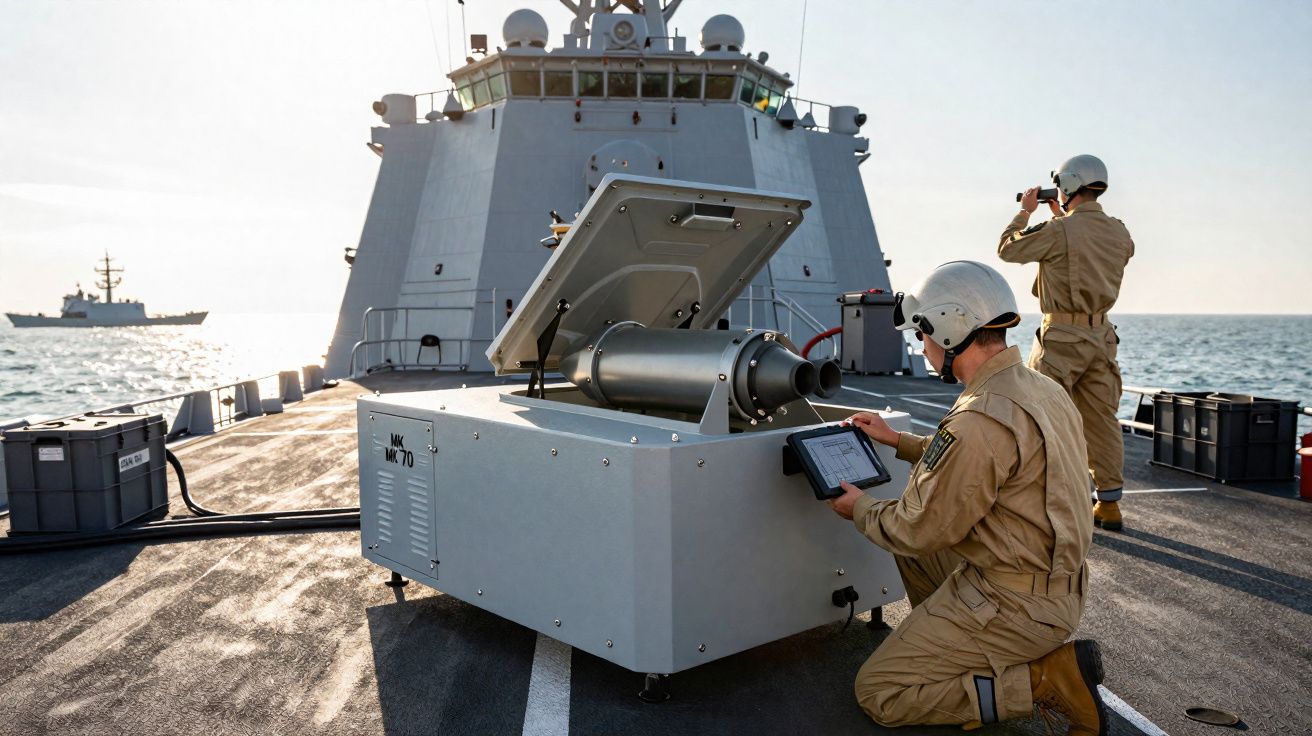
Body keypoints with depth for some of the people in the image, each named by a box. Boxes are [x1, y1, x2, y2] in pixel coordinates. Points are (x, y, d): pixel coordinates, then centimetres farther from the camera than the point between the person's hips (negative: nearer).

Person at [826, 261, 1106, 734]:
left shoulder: (982, 419, -27)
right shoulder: (1040, 388, 4)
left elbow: (923, 528, -19)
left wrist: (861, 510, 0)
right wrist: (897, 441, 25)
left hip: (1017, 604, -10)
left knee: (879, 694, -3)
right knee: (910, 543, 24)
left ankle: (1047, 679, -6)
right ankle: (965, 654, 17)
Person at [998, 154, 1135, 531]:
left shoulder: (1059, 231, -15)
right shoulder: (1119, 233, 7)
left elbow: (1007, 249, -2)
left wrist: (1025, 211, 12)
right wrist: (1061, 217, 28)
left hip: (1061, 336, -7)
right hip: (1102, 334, 7)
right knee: (1101, 418, 9)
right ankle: (1109, 505, 14)